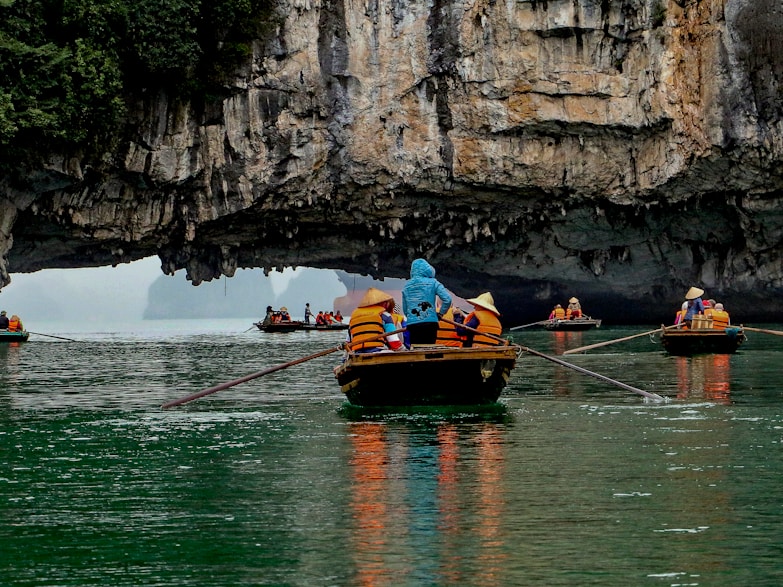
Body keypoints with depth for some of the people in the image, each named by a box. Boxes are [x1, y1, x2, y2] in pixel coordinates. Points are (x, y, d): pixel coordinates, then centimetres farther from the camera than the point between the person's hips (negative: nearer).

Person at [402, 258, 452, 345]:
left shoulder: (406, 286, 10)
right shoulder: (432, 283, 0)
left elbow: (405, 310, 14)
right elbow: (447, 299, -7)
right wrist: (441, 313, 7)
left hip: (412, 325, 3)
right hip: (429, 323, -3)